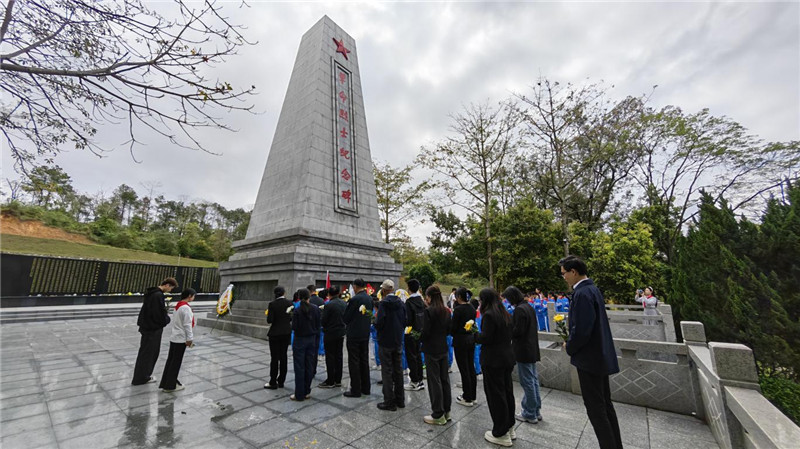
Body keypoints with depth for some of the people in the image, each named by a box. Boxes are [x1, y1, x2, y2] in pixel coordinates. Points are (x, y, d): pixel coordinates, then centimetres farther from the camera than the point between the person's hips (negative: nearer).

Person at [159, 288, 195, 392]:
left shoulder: (178, 306, 9)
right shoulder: (186, 307, -20)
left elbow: (176, 322, 15)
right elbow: (187, 325, -19)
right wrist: (189, 339, -11)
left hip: (174, 337, 9)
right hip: (181, 339, -9)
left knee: (170, 360, 15)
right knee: (176, 362, 3)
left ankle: (165, 383, 24)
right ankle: (170, 386, 13)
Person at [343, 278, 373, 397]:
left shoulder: (354, 299, -18)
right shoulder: (370, 299, 3)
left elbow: (345, 318, -11)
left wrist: (348, 323, 9)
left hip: (354, 335, -7)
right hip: (365, 334, 7)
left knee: (354, 362, 4)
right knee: (364, 360, 16)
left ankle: (355, 390, 12)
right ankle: (365, 388, 25)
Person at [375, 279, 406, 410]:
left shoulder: (384, 303, -17)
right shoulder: (400, 302, 1)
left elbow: (379, 323, -22)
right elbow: (405, 321, 5)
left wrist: (375, 320, -1)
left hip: (386, 341, -6)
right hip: (398, 341, 6)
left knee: (387, 371, 5)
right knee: (398, 369, 16)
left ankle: (389, 402, 13)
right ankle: (400, 399, 28)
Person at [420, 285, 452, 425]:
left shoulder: (428, 311, -18)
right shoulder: (446, 311, 4)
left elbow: (425, 331, -19)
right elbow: (448, 330, 10)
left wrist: (419, 339, 0)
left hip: (431, 350, -7)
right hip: (443, 348, 7)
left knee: (434, 381, 3)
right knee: (444, 379, 16)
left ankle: (438, 415, 12)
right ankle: (446, 411, 28)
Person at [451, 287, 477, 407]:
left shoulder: (458, 309, -18)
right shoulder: (472, 309, 4)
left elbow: (453, 327, -16)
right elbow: (473, 323, 10)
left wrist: (452, 334, 4)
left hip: (460, 340, -8)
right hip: (471, 339, 8)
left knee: (464, 370, 3)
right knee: (471, 368, 16)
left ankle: (467, 398, 13)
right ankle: (473, 396, 27)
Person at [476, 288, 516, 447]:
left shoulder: (489, 315, -19)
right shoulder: (505, 314, 8)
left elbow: (486, 338, -21)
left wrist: (475, 333, -3)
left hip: (493, 360, -9)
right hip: (507, 357, 9)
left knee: (495, 395, 3)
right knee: (507, 391, 18)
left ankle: (501, 434, 15)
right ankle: (509, 428, 32)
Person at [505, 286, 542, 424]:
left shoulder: (519, 309, -22)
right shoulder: (529, 306, 8)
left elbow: (518, 331, -23)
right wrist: (510, 324, 9)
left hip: (523, 351, -10)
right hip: (532, 349, 10)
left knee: (527, 382, 2)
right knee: (533, 380, 18)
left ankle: (530, 414, 15)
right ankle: (536, 411, 30)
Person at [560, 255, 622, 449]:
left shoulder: (582, 293, -24)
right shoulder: (592, 289, 7)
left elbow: (581, 330, -26)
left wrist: (569, 347, -8)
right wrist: (572, 341, 10)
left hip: (590, 358, -10)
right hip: (601, 355, 10)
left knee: (596, 408, 4)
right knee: (605, 404, 20)